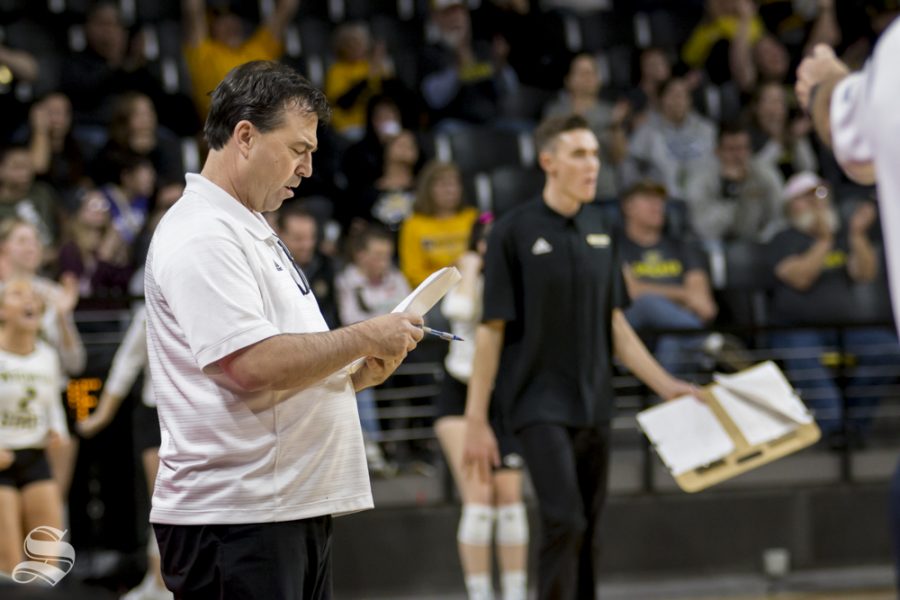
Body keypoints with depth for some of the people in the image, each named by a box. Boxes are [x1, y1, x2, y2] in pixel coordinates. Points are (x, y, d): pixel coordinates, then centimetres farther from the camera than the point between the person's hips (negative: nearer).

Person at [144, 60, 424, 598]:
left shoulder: (256, 231, 22)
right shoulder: (201, 237, -12)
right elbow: (254, 366, -22)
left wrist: (355, 374, 9)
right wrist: (363, 338, -11)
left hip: (302, 508, 10)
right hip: (233, 516, -10)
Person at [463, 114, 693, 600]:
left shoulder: (598, 227, 9)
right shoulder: (514, 232, -7)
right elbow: (491, 330, -7)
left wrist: (665, 385, 10)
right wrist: (475, 420, -9)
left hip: (593, 403, 6)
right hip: (539, 402, -6)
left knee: (587, 528, 8)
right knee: (564, 522, -17)